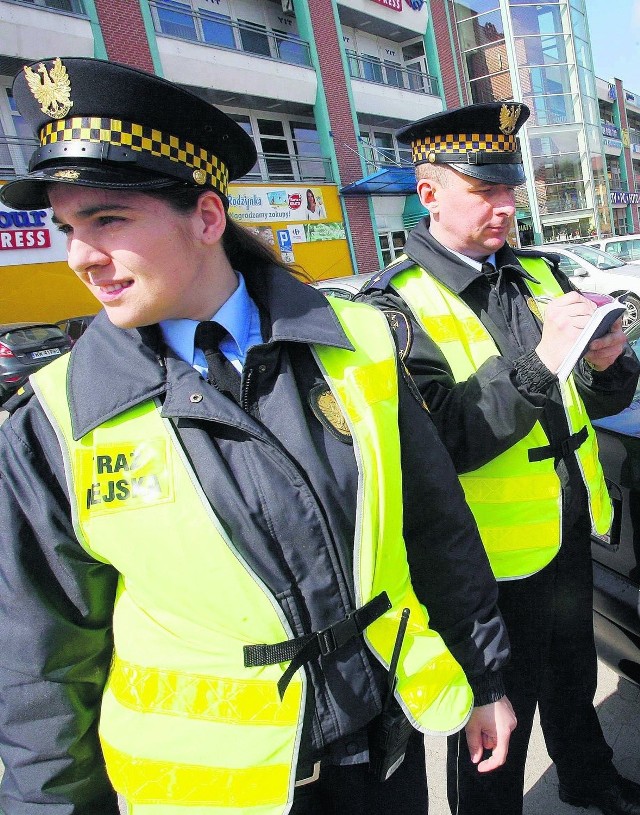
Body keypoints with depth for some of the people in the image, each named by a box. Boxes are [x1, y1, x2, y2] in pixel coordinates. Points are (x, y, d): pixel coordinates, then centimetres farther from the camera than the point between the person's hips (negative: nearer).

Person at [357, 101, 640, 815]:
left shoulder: (537, 274, 5)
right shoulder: (395, 308, -17)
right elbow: (437, 441, -28)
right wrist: (538, 361, -33)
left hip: (570, 532, 7)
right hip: (493, 560, -7)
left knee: (574, 677, 30)